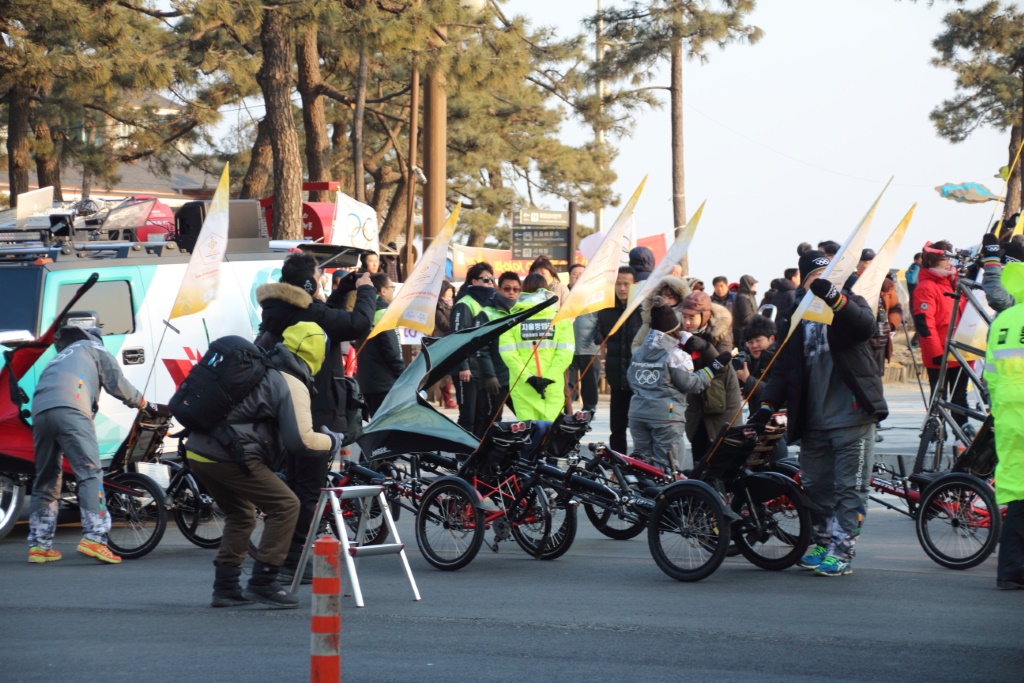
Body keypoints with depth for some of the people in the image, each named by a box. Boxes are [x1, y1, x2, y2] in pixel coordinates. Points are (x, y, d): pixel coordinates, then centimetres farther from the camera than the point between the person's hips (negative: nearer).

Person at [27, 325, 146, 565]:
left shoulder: (60, 357, 40)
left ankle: (39, 545, 12)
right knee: (90, 473, -11)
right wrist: (139, 400, 31)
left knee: (45, 480, 13)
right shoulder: (95, 349, 24)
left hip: (40, 411, 6)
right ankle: (94, 538, -25)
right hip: (69, 409, -6)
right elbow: (117, 385, 13)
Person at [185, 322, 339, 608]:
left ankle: (225, 587, 21)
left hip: (198, 451, 9)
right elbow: (300, 440, -12)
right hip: (228, 456, -9)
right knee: (285, 505, -1)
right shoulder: (292, 384, -6)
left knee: (240, 515, 24)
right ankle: (262, 583, -3)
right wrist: (332, 442, 5)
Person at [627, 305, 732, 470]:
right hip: (665, 415, -6)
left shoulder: (638, 353, 11)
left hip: (637, 413, 6)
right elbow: (691, 384, -10)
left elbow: (631, 380, 16)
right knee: (667, 467, -2)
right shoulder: (675, 355, -9)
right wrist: (715, 367, -3)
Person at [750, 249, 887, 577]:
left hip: (851, 415, -4)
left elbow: (866, 325, -22)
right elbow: (782, 367, 12)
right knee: (816, 486, 10)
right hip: (812, 421, 4)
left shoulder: (849, 304, 2)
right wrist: (768, 404, -3)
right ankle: (820, 542, 23)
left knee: (850, 488, -4)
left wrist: (834, 297, -37)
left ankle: (842, 551, -2)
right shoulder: (793, 319, 12)